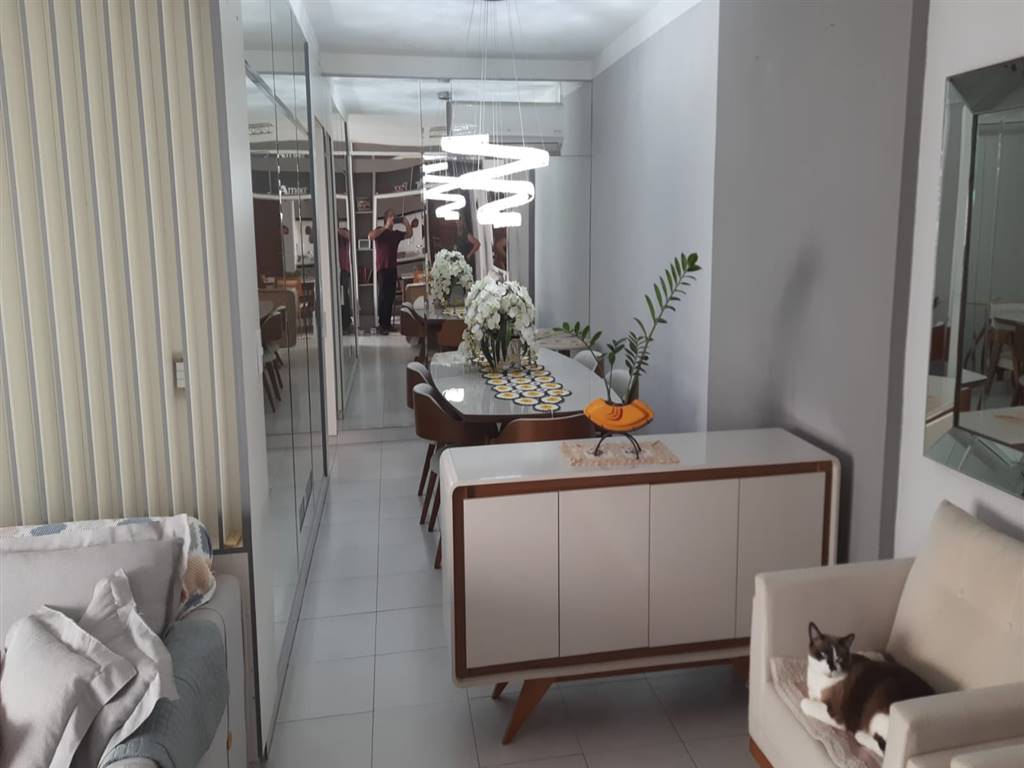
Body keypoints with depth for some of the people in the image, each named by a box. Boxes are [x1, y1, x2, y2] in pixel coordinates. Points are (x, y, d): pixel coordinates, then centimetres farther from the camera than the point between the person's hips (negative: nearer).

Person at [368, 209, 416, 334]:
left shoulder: (396, 233, 13)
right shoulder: (380, 231, -3)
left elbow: (409, 234, 19)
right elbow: (371, 236, -22)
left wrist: (407, 224, 2)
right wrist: (386, 227, -20)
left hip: (393, 268, 6)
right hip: (382, 268, -6)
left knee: (390, 297, 7)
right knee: (383, 297, -7)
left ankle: (388, 323, 13)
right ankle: (381, 325, -6)